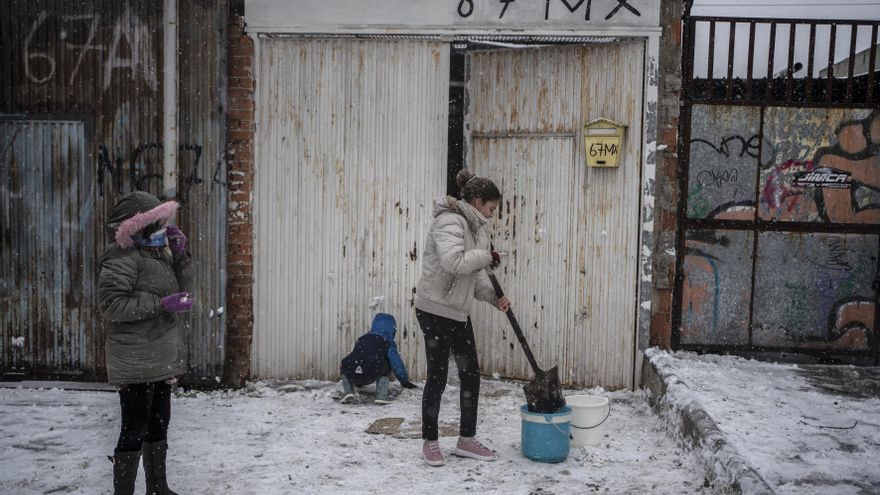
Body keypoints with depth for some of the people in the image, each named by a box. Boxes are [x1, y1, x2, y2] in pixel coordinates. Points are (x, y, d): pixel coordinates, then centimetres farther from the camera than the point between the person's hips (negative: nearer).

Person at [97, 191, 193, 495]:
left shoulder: (158, 251, 12)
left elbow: (182, 286, 14)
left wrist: (179, 254, 0)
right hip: (135, 362, -9)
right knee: (135, 429, -5)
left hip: (161, 358, 9)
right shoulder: (121, 258, -16)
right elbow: (110, 305, -23)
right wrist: (162, 304, -24)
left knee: (159, 423, 18)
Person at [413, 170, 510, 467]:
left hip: (459, 312, 9)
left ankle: (466, 440, 23)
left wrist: (494, 297, -2)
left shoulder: (475, 228, 14)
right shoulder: (450, 222, -16)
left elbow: (475, 275, 14)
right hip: (435, 310, -9)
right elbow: (453, 262, -31)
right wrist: (486, 256, -17)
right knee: (438, 377, 1)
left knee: (471, 375, 11)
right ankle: (430, 442, 16)